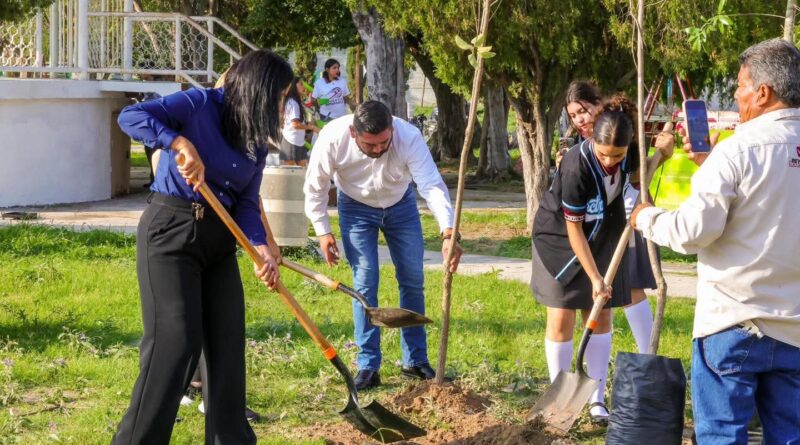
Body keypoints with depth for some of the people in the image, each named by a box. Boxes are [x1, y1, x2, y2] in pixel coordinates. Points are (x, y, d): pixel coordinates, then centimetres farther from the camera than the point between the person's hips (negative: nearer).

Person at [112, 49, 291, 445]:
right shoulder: (200, 105, -10)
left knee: (228, 342, 8)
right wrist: (180, 143, -35)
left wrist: (261, 248, -14)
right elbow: (131, 116, -21)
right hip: (170, 232, -7)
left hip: (218, 238, 7)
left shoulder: (257, 139, 9)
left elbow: (246, 203, 3)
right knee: (176, 342, -10)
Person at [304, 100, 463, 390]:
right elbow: (316, 187, -15)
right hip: (356, 208, -1)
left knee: (413, 280, 4)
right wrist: (323, 231, -14)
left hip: (401, 205, 1)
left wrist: (448, 233, -54)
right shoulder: (332, 138, -32)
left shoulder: (409, 137, -35)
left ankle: (415, 360, 17)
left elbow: (432, 185, -43)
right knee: (365, 284, -7)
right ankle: (368, 366, -1)